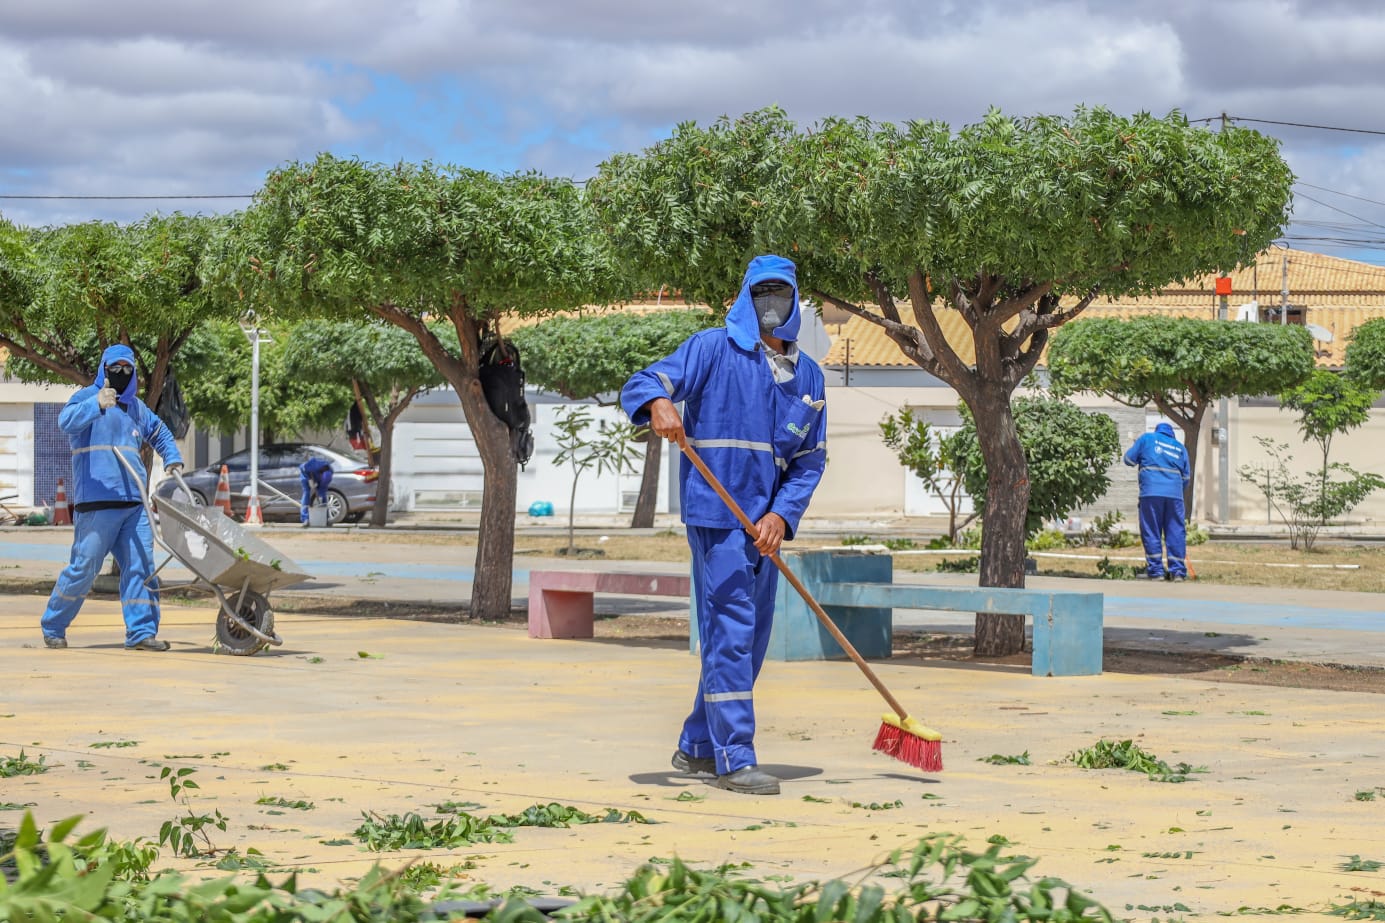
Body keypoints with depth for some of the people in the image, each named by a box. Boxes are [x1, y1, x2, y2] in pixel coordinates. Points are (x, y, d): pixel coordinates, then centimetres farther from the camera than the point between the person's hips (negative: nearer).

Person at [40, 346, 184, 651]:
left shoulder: (136, 407, 21)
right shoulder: (87, 397, 0)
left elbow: (160, 434, 39)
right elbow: (66, 421, -22)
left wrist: (173, 460, 21)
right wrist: (96, 404, -38)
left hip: (134, 503, 6)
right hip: (96, 504, -6)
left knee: (141, 565, -4)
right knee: (84, 568, -4)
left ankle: (141, 632, -5)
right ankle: (53, 626, 12)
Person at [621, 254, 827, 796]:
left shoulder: (808, 376, 13)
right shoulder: (714, 349, -2)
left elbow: (810, 460, 10)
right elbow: (641, 386, -10)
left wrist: (782, 514, -7)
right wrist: (659, 405, -34)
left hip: (765, 523, 7)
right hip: (716, 514, -7)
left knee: (751, 640, 12)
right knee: (730, 631, -12)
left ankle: (697, 746, 26)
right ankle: (734, 758, -11)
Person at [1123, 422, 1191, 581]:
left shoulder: (1147, 438, 13)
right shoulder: (1180, 447, 21)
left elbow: (1129, 459, 13)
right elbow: (1185, 478, 21)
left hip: (1151, 492, -2)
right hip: (1175, 494, 2)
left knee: (1151, 532, 2)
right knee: (1176, 532, 5)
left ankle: (1155, 570, -2)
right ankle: (1178, 570, 0)